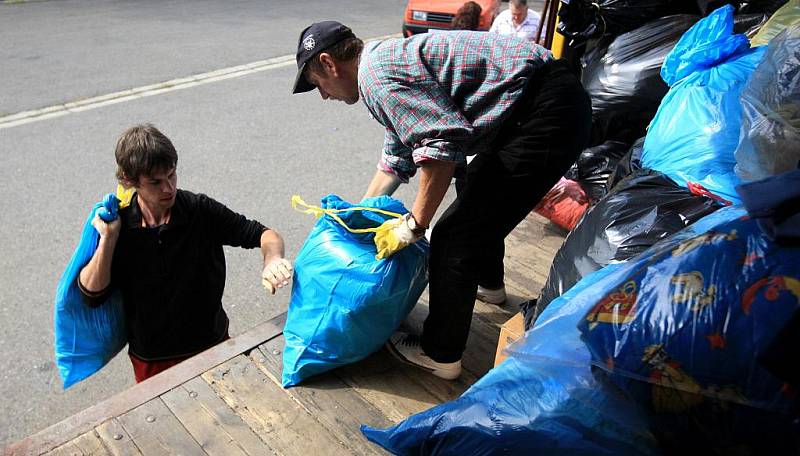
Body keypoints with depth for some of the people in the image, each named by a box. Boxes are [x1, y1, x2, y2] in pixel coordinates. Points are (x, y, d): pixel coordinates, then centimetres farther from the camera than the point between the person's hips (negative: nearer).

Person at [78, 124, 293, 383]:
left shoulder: (201, 211, -16)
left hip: (213, 345, 0)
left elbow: (263, 234, -13)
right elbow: (91, 296, -13)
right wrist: (108, 238, -25)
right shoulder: (115, 223, -13)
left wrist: (273, 260, -35)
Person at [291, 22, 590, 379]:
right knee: (477, 189, 33)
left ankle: (440, 355, 15)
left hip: (547, 113, -11)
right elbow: (397, 159, 30)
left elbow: (444, 143, -25)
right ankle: (487, 279, 55)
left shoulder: (374, 74, -12)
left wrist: (414, 225, -14)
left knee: (455, 238, -5)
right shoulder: (388, 59, 20)